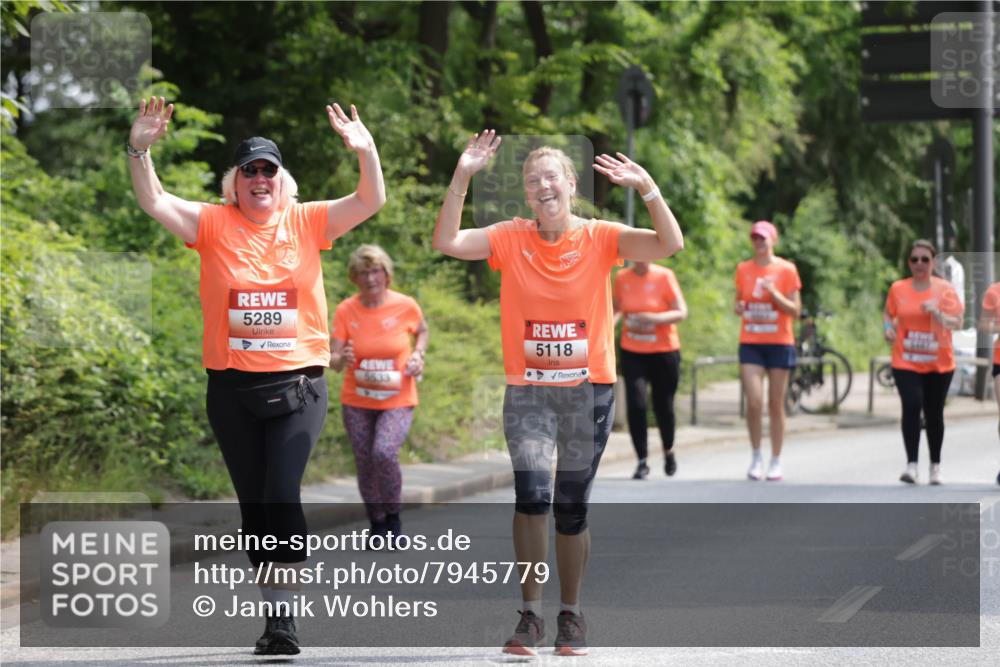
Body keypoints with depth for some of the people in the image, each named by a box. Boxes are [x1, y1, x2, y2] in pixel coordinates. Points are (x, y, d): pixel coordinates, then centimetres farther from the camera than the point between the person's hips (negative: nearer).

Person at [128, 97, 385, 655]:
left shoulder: (306, 222, 3)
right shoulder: (214, 224, 4)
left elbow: (371, 202, -5)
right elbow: (155, 202, -5)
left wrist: (366, 151, -22)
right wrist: (140, 150, -20)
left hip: (297, 384, -2)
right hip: (233, 388, 2)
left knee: (283, 493, -14)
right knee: (253, 501, 9)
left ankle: (283, 613, -10)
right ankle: (275, 612, 18)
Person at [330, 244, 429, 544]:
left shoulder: (406, 306, -8)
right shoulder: (345, 311, -8)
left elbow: (422, 331, 14)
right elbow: (333, 359, -9)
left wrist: (418, 355, -5)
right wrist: (342, 359, -33)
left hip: (398, 400, -2)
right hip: (357, 402, 2)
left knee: (384, 452, -25)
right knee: (365, 466, 4)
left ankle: (393, 518, -3)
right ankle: (378, 527, 27)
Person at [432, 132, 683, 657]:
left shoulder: (599, 238, -5)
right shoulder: (511, 239, -1)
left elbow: (670, 245, -16)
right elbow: (446, 242, -11)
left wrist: (647, 188, -29)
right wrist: (462, 178, -19)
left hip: (589, 389, 0)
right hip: (527, 390, 0)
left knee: (572, 506, 7)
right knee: (532, 495, -16)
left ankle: (570, 614, 22)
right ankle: (530, 615, -7)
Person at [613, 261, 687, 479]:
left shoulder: (664, 276, -9)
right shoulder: (622, 277, 0)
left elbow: (681, 312, -11)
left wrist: (656, 318, -27)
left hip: (663, 351, -2)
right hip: (632, 352, 2)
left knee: (663, 406, 6)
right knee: (635, 404, -11)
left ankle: (668, 451, 34)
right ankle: (642, 461, -3)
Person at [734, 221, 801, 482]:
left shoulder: (786, 269, -1)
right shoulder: (743, 269, 7)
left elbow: (795, 311, -2)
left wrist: (774, 293, -17)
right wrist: (738, 307, -3)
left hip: (779, 343, -2)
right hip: (751, 343, 2)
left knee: (776, 405, 3)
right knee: (754, 402, -10)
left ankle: (776, 462, 13)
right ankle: (756, 456, 7)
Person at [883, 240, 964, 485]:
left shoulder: (945, 289, -1)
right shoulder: (898, 289, 3)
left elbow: (957, 322, -6)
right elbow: (888, 313, 18)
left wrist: (937, 313, -23)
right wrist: (888, 327, -3)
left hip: (939, 364, 0)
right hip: (906, 362, 0)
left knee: (934, 414, 9)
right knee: (911, 406, -18)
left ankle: (935, 466, 24)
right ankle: (911, 464, -21)